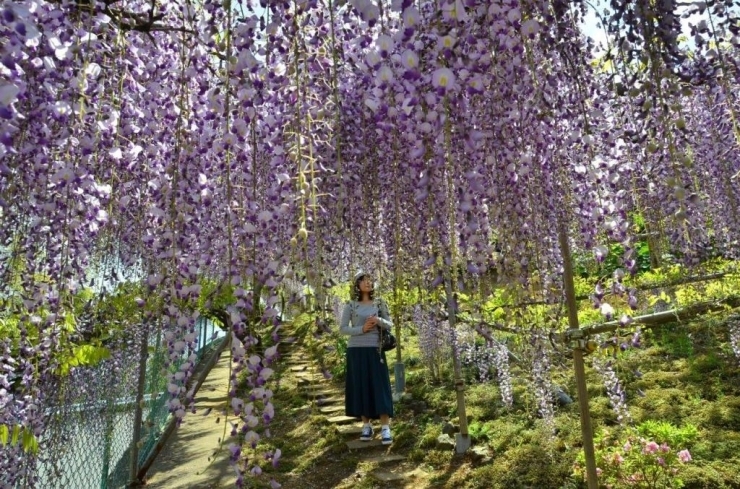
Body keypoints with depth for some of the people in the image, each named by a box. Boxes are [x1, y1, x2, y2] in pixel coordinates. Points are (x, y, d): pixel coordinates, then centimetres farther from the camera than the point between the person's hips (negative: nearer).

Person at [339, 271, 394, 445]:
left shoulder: (379, 304, 6)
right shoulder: (350, 305, 2)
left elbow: (390, 324, 9)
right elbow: (342, 328, -1)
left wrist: (378, 321, -12)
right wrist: (361, 329, -14)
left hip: (375, 350, 1)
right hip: (356, 351, 0)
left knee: (380, 387, -3)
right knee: (361, 388, 5)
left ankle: (385, 429, -1)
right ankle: (367, 426, 17)